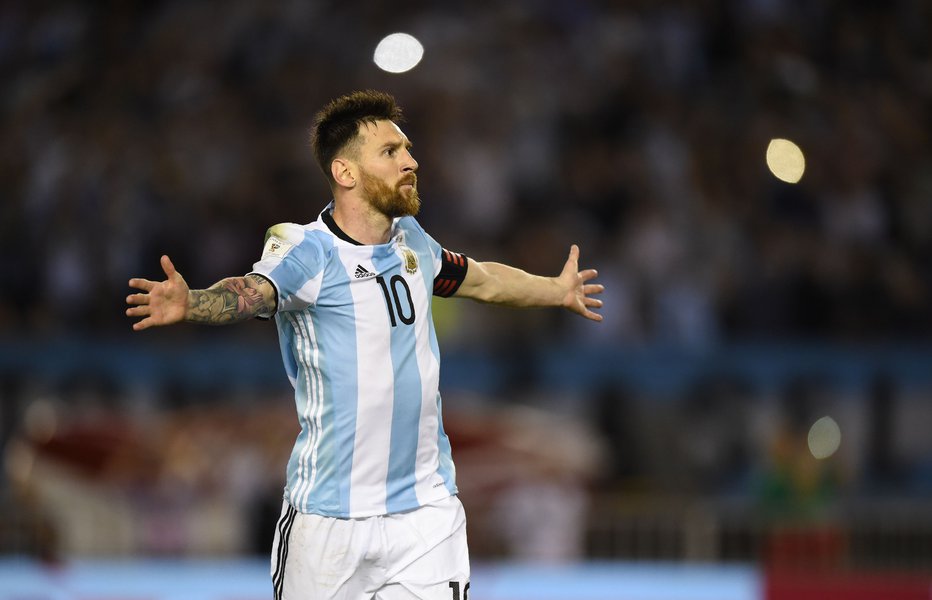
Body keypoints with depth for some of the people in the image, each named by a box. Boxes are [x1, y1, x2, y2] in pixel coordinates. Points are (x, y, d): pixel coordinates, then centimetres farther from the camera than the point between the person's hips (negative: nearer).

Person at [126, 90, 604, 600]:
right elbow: (251, 292, -32)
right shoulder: (306, 252, -11)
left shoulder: (411, 239, 9)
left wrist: (557, 290, 45)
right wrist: (188, 304, -53)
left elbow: (480, 280, 29)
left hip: (428, 506, 5)